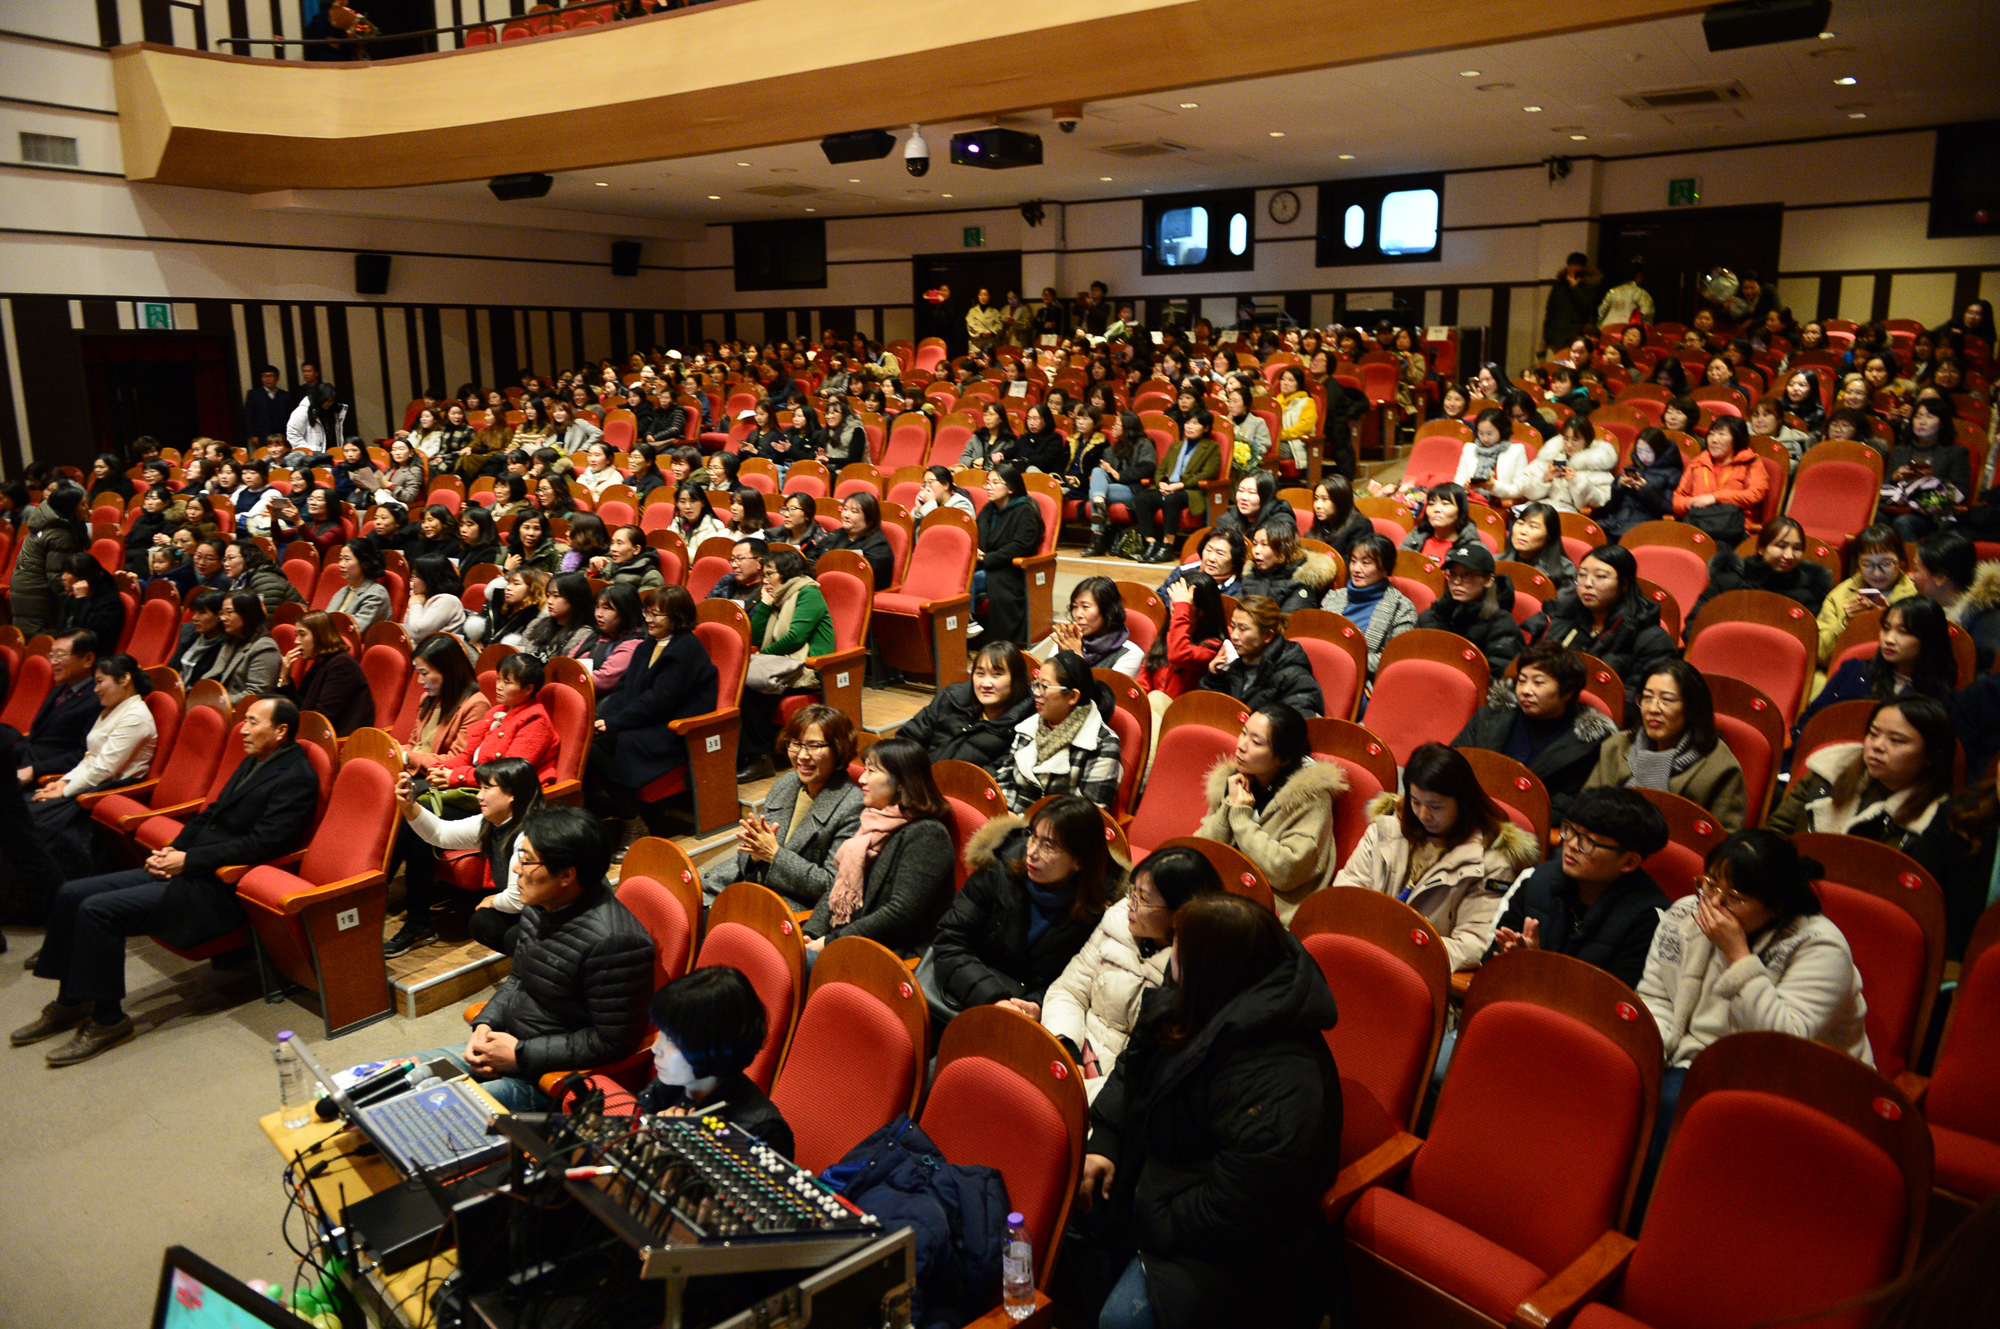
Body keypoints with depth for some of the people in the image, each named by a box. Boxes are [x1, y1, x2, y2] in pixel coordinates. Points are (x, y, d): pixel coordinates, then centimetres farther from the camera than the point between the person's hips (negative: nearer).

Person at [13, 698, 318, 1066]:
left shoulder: (295, 779, -15)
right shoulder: (254, 763, 16)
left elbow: (260, 844, -23)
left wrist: (187, 859, -17)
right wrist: (172, 850, 2)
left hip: (219, 888, -10)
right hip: (188, 868, 10)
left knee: (98, 910, -20)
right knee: (71, 894, 6)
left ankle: (108, 1020, -4)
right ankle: (70, 1004, 18)